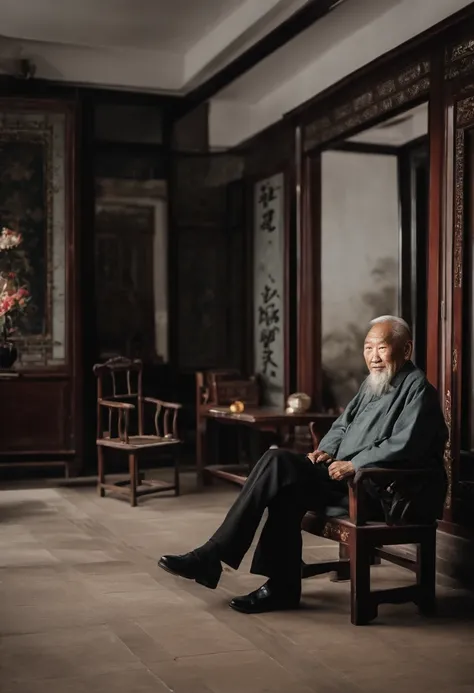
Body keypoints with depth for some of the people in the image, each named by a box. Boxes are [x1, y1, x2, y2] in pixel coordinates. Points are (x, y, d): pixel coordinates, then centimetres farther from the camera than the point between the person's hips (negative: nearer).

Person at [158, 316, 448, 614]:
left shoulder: (417, 388, -8)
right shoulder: (372, 384, 20)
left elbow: (402, 445, -20)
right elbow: (343, 424, 26)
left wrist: (353, 465, -20)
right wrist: (327, 449, 6)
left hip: (379, 491, -9)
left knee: (279, 464, -20)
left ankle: (212, 556, -16)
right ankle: (281, 587, -11)